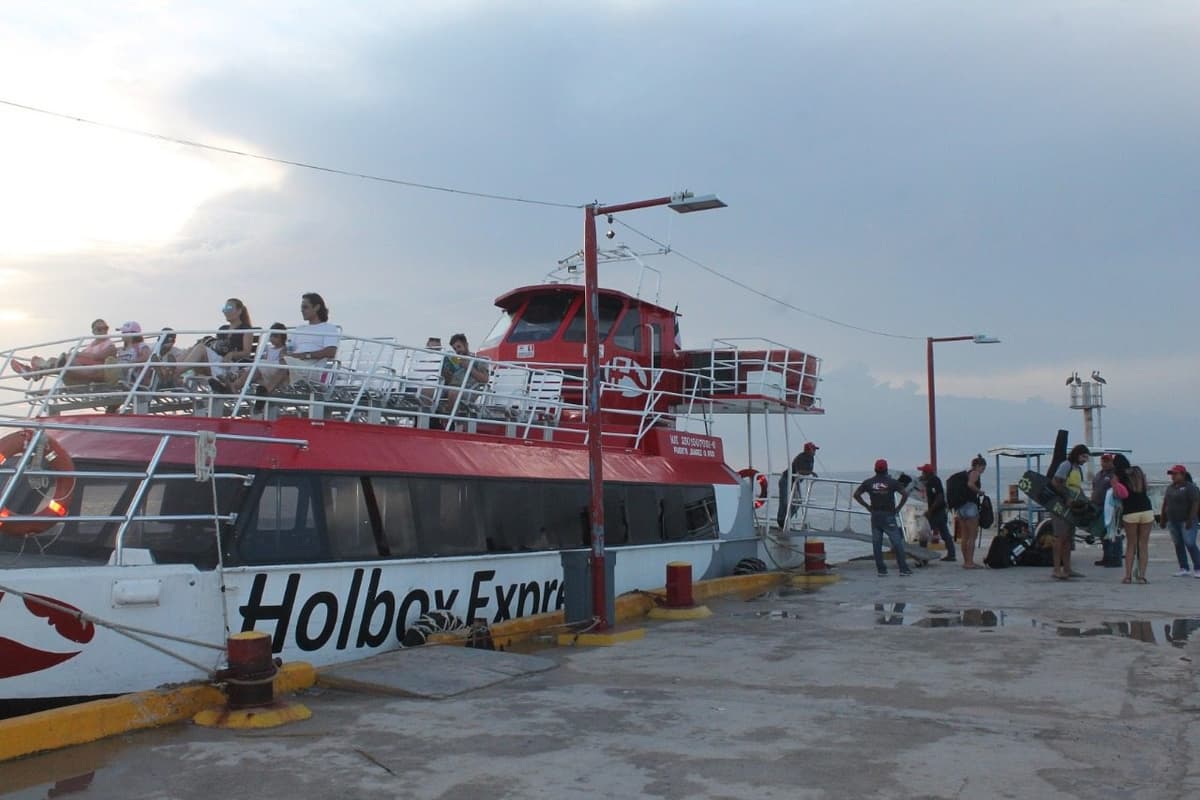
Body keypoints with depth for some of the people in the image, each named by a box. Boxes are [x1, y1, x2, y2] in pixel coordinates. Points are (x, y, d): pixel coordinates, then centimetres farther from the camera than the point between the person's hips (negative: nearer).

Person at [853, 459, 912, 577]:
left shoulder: (868, 482, 4)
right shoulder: (891, 482, -4)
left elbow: (856, 494, 4)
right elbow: (905, 494, -11)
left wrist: (867, 506, 7)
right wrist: (898, 507, -3)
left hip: (875, 516, 3)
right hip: (888, 516, -3)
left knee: (876, 544, 6)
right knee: (897, 543, 2)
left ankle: (881, 570, 7)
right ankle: (903, 569, 1)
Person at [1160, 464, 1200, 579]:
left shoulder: (1190, 487, -7)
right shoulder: (1170, 488, 15)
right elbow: (1165, 504, 18)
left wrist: (1190, 520, -20)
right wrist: (1162, 519, 14)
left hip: (1186, 521, -7)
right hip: (1173, 522, 7)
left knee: (1190, 544, -10)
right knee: (1178, 545, 6)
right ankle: (1184, 569, 10)